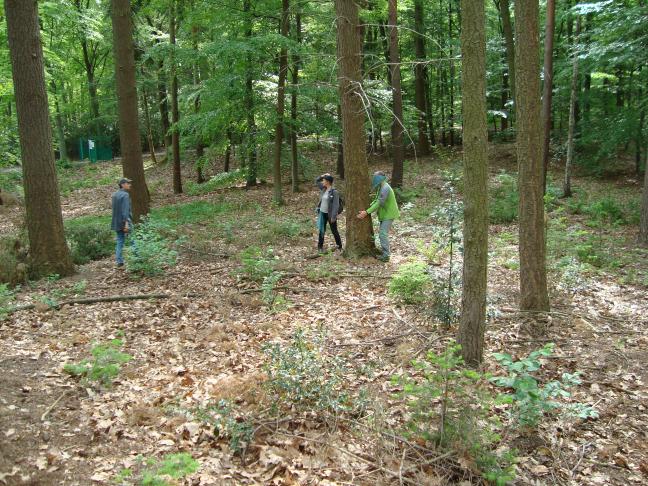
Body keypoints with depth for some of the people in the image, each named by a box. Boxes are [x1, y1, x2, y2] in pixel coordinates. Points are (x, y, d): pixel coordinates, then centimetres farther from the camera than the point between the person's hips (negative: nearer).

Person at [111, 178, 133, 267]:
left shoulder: (115, 195, 13)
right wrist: (126, 223, -25)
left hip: (117, 223, 8)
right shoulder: (125, 195, -13)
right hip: (125, 221, -8)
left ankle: (119, 261, 5)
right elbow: (125, 210, -21)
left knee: (120, 241, 8)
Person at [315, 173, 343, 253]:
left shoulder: (334, 192, -18)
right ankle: (320, 246, 24)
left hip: (330, 214, -6)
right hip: (322, 213, 6)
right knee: (321, 230, 13)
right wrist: (322, 176, 0)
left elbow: (336, 205, -20)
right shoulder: (323, 189, 3)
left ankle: (339, 247, 19)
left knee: (334, 231, 6)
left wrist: (333, 217, -22)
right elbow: (316, 181, 19)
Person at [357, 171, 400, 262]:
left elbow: (379, 203, -26)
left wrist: (367, 212, -26)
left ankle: (386, 256, -10)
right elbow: (376, 200, 16)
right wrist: (368, 207, 1)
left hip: (388, 215, -10)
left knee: (383, 234, -13)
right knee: (382, 233, 13)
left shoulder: (385, 188, -21)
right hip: (384, 214, 10)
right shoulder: (381, 188, 12)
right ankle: (385, 253, 19)